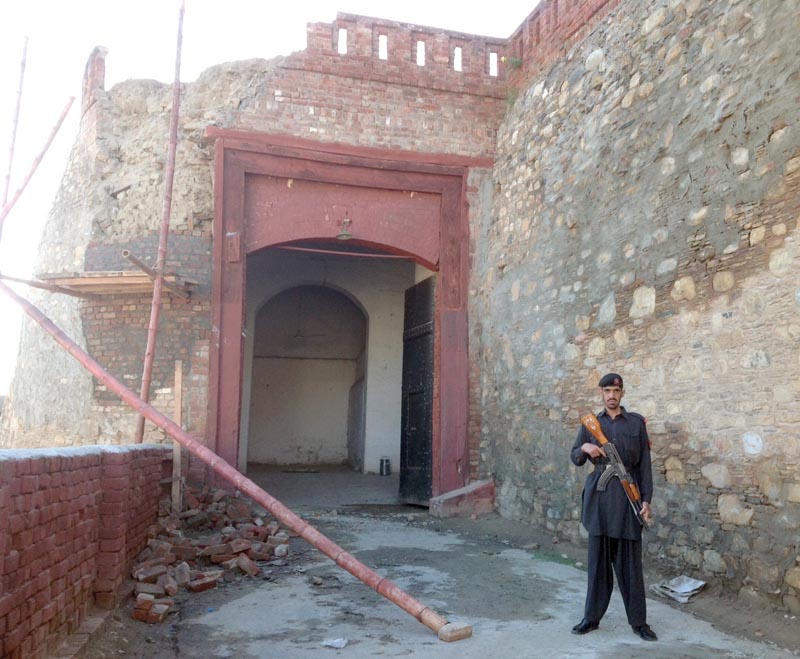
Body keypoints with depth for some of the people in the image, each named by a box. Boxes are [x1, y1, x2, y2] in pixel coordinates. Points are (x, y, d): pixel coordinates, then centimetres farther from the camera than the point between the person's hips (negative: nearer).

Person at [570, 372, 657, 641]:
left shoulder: (636, 422, 2)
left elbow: (644, 464, 1)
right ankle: (592, 617, 18)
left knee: (629, 561, 2)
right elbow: (575, 459, 12)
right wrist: (584, 448, -11)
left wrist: (646, 499, -5)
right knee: (598, 559, 8)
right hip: (599, 495, 2)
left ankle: (639, 621, 14)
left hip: (627, 495, -2)